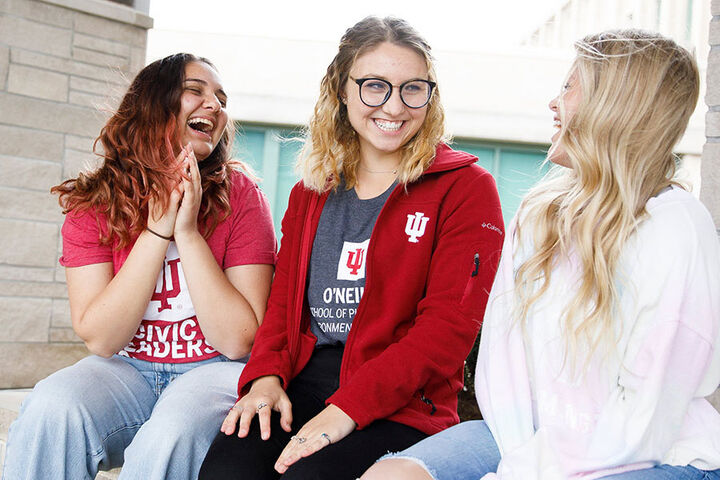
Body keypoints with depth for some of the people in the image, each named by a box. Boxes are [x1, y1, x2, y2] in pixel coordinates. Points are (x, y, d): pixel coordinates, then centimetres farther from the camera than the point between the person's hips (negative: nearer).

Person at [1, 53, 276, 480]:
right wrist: (158, 231, -16)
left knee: (171, 434, -34)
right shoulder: (93, 204, 0)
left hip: (212, 370, -1)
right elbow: (99, 339, -10)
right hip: (126, 370, 2)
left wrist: (188, 233, -18)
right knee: (52, 408, -29)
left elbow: (239, 341, -12)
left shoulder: (241, 197, -6)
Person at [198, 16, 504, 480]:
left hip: (401, 402, -3)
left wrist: (348, 408, -18)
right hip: (302, 381, 4)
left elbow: (448, 325, -9)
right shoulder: (311, 191, 18)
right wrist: (266, 375, -5)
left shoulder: (466, 187, 0)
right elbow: (284, 298, 17)